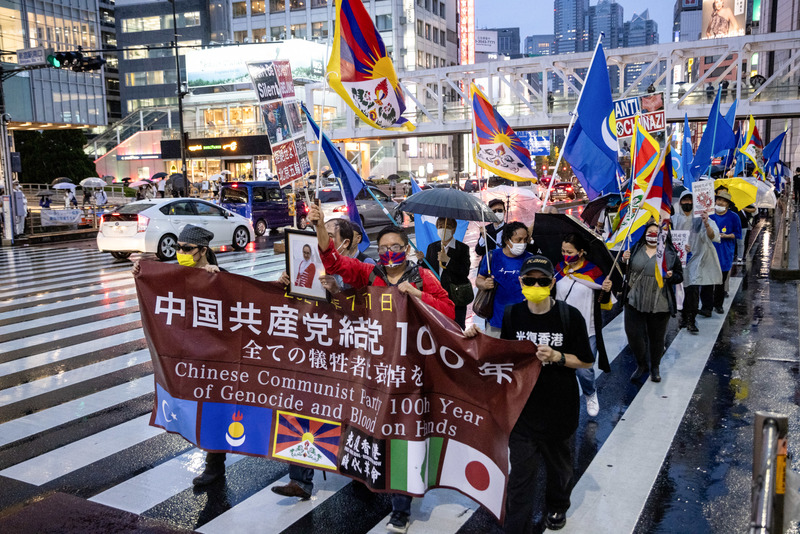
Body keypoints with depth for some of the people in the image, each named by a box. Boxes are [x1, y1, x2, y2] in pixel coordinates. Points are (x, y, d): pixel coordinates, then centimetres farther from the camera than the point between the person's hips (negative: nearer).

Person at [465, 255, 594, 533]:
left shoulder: (570, 316, -11)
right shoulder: (511, 315, -5)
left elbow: (586, 361, -4)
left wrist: (557, 357, -22)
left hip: (559, 409, 0)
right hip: (522, 408, 0)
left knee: (559, 465, 23)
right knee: (520, 474, 1)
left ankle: (557, 506, 53)